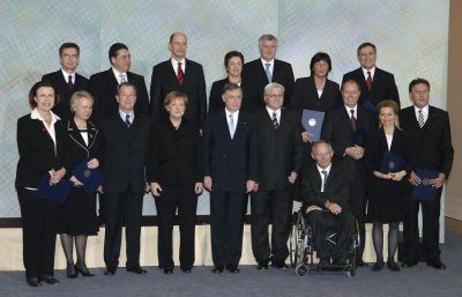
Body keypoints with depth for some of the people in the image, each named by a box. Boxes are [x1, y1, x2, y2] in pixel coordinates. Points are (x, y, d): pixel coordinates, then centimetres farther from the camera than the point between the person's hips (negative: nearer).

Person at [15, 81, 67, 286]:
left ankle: (47, 270, 13)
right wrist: (49, 171, -17)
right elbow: (25, 152, -11)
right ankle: (32, 273, 9)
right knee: (32, 228, 1)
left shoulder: (60, 124, 14)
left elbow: (65, 152, 11)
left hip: (54, 184, 4)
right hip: (31, 184, -4)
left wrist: (62, 170, -9)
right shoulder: (25, 122, -1)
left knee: (51, 227, 5)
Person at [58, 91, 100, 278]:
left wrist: (97, 161, -4)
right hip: (69, 184, -5)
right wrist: (70, 176, -17)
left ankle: (81, 262, 18)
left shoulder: (94, 130, 11)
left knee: (84, 223, 9)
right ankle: (70, 264, 10)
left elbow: (98, 153, 18)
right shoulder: (64, 130, -8)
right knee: (68, 223, 1)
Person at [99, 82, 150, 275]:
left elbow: (149, 152, 10)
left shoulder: (145, 124, 11)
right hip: (113, 183, -2)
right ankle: (111, 263, 11)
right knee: (113, 223, 3)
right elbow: (101, 153, 3)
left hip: (136, 183, 2)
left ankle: (133, 262, 13)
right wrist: (100, 180, -2)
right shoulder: (107, 124, 5)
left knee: (134, 223, 5)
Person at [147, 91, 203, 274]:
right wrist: (152, 180, -6)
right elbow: (152, 156, 2)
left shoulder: (192, 127, 10)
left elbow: (199, 155, 8)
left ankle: (187, 262, 12)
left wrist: (199, 179, 1)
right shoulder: (158, 128, 5)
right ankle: (166, 263, 10)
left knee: (188, 224, 2)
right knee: (165, 224, 1)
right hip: (165, 182, -1)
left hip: (188, 182, 1)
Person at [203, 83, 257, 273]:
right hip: (217, 178, 0)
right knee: (217, 220, 2)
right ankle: (218, 261, 8)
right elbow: (206, 148, 4)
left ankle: (233, 261, 9)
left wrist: (251, 177, 0)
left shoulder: (248, 121, 8)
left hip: (239, 179, 1)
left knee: (236, 221, 2)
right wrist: (206, 174, -4)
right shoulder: (213, 119, 6)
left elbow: (253, 151, 7)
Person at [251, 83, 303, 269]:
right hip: (261, 178, -3)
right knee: (260, 219, 3)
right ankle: (262, 257, 12)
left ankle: (279, 257, 17)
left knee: (282, 219, 7)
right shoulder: (255, 118, 2)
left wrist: (295, 170, 2)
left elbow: (298, 147, 13)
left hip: (284, 178, 3)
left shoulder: (292, 118, 12)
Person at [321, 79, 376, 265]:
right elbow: (325, 142, 0)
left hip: (361, 171, 2)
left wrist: (364, 150, -6)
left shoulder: (368, 115, 15)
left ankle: (358, 255, 7)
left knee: (359, 214, 2)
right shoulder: (333, 116, 7)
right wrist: (346, 150, -11)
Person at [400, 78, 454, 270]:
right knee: (409, 217, 5)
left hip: (434, 177, 1)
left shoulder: (441, 116, 7)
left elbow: (447, 148, 7)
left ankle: (432, 256, 13)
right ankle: (410, 256, 13)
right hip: (408, 176, -1)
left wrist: (443, 173, -3)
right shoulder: (402, 116, 4)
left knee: (432, 217, 3)